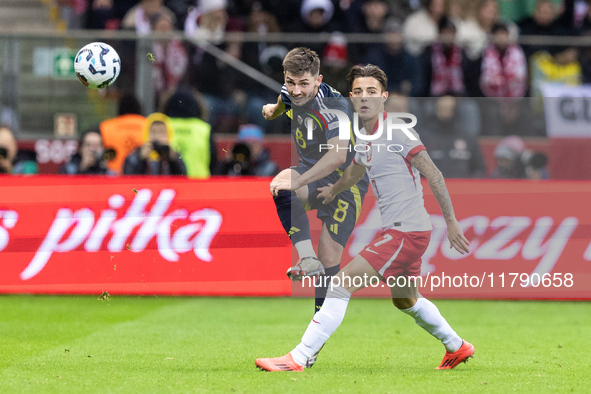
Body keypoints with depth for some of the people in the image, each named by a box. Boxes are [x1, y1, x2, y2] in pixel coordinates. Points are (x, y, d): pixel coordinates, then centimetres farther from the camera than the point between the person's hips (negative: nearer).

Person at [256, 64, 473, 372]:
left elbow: (433, 175, -15)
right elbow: (354, 172, 34)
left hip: (407, 231, -10)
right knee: (405, 300, 26)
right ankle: (456, 347, 43)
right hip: (399, 231, 10)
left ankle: (299, 358, -16)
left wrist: (451, 222, -17)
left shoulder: (395, 130, -14)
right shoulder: (366, 138, 12)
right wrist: (332, 190, 50)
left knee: (343, 283, -15)